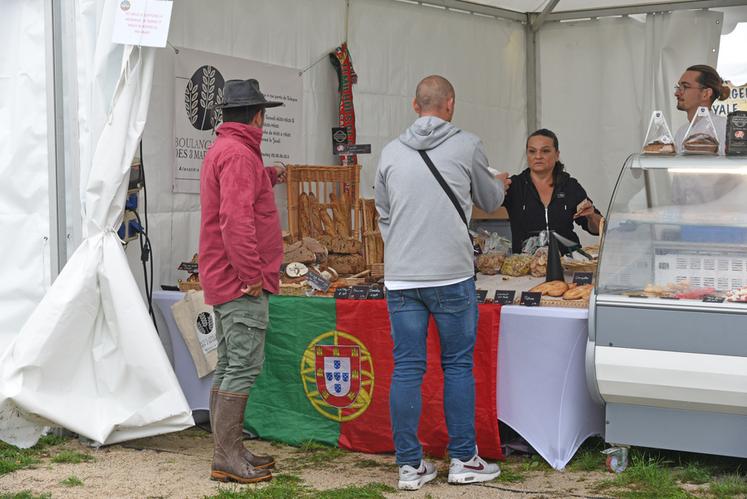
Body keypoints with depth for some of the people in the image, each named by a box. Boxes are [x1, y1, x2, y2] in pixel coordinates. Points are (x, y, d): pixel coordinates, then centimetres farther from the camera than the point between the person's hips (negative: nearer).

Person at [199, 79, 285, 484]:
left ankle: (227, 451, 20)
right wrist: (252, 275, -23)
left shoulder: (220, 149, 17)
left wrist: (269, 176, 46)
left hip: (224, 280, 11)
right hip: (242, 281, -11)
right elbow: (236, 219, -25)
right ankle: (227, 458, -5)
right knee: (244, 367, -8)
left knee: (229, 366, 13)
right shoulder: (239, 153, -16)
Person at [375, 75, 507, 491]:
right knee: (458, 367, 8)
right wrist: (500, 184, 36)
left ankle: (410, 465, 11)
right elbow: (490, 202, 13)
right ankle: (464, 461, 15)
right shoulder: (467, 146, -2)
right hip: (452, 276, -3)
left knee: (406, 370, 6)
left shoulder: (391, 153, 7)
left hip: (400, 278, 3)